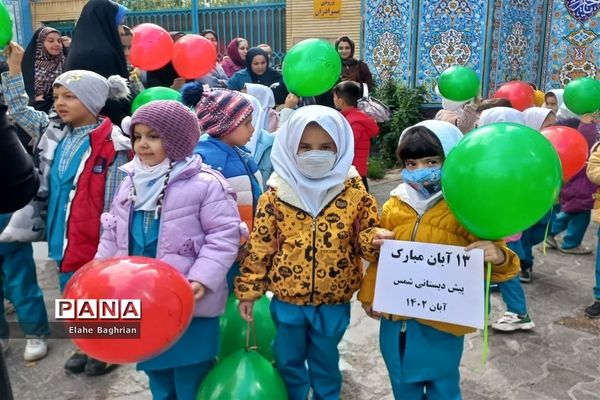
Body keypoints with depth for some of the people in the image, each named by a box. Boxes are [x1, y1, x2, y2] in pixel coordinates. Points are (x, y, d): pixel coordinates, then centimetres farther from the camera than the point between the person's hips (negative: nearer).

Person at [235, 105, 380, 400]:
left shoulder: (354, 192, -7)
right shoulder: (276, 195, -8)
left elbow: (368, 235, -1)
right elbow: (259, 247, -4)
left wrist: (376, 238, -24)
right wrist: (248, 290, -2)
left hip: (334, 301, 0)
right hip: (287, 299, 1)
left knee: (325, 362, 20)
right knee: (288, 361, 19)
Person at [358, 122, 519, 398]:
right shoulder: (395, 205, -1)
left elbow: (492, 255, -10)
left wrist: (498, 257, -31)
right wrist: (369, 294, 8)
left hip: (442, 321, -3)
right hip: (396, 317, 4)